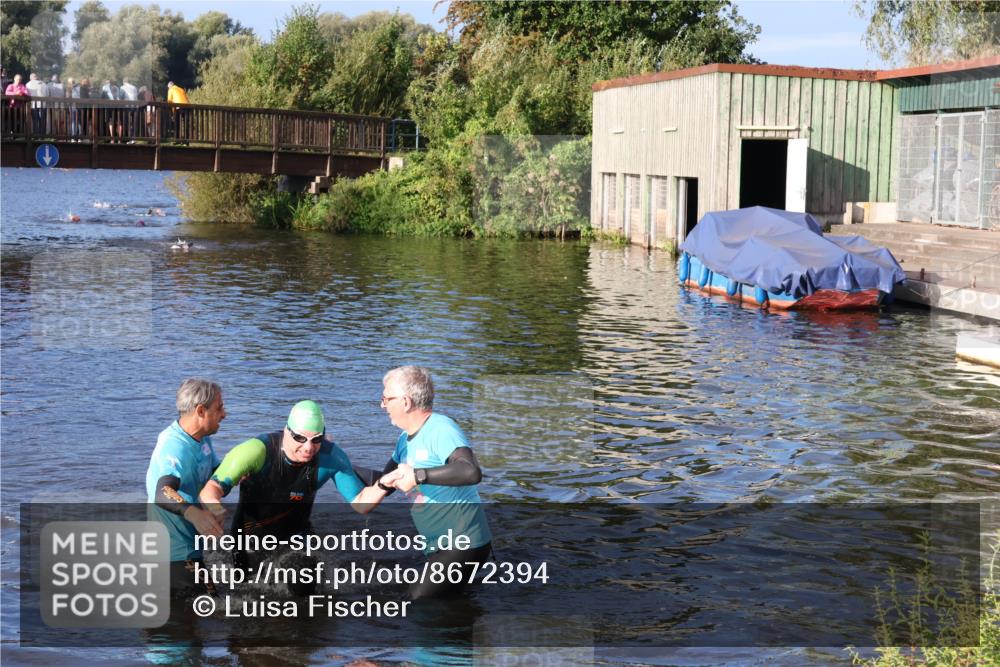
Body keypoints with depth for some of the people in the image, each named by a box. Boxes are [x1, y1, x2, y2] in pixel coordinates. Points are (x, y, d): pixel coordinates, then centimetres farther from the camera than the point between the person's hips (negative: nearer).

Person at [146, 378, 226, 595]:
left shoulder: (202, 438, 2)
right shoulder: (175, 447, -26)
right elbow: (163, 494, -42)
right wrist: (193, 513, -61)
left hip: (190, 543, 9)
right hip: (176, 552, -9)